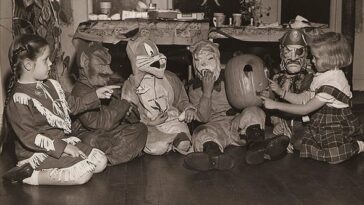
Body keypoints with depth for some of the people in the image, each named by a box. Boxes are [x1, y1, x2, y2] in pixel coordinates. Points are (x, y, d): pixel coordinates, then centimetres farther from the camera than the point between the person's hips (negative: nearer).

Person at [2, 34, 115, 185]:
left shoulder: (51, 85, 7)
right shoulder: (19, 100, -19)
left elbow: (73, 105, 22)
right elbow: (29, 138, -22)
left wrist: (96, 95, 12)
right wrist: (63, 147, -24)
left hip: (64, 140, 9)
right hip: (38, 152, -9)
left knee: (101, 161, 0)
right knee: (83, 173, -23)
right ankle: (29, 176, -12)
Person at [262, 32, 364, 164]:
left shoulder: (333, 83, -24)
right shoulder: (321, 77, 6)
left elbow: (305, 109, -23)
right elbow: (304, 99, 9)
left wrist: (276, 105, -21)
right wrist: (281, 92, -3)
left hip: (337, 127, -8)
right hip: (320, 126, 8)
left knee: (332, 156, -25)